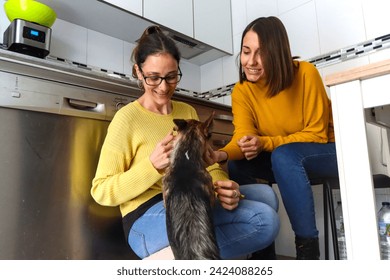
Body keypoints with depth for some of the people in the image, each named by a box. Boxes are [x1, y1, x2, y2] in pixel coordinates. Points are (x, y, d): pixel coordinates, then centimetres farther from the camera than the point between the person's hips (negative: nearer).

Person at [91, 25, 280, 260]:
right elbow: (101, 191, -7)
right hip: (148, 220, -7)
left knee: (264, 194, -12)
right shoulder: (127, 118, -6)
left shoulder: (188, 112, 13)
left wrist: (224, 187, -14)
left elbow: (207, 165, 9)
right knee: (264, 220, -19)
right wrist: (152, 165, -21)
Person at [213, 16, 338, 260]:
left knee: (283, 155, -35)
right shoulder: (241, 91, -9)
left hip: (328, 152, -4)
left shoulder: (305, 73, -20)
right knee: (237, 166, -20)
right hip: (282, 161, 4)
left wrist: (264, 143, -33)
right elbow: (243, 136, -19)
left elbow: (316, 134, -19)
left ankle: (308, 248, -26)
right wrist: (222, 154, -42)